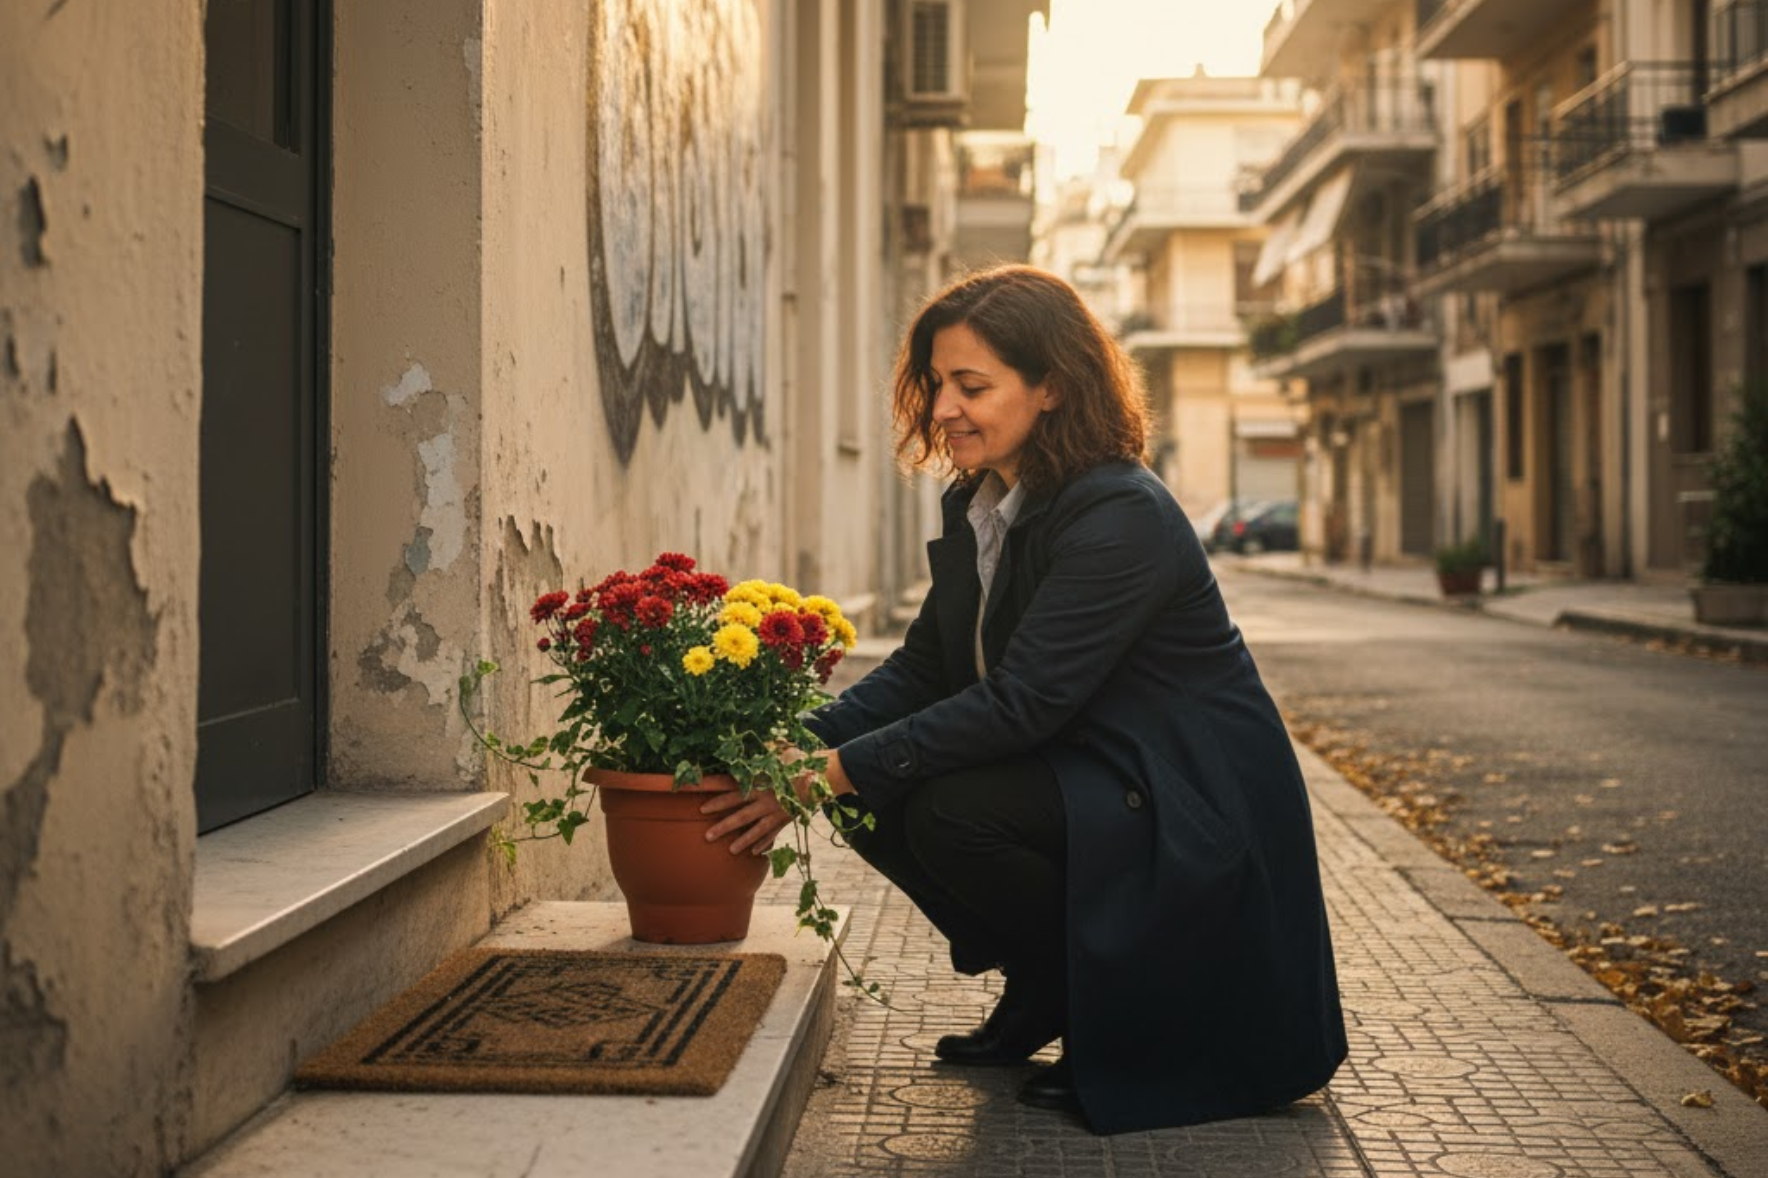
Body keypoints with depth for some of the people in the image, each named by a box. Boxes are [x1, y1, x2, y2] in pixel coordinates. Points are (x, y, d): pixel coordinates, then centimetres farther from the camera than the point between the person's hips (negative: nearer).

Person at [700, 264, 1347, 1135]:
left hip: (1192, 815, -9)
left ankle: (1119, 1020, -4)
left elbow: (1020, 704, -29)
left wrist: (835, 771, -30)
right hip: (1079, 781, 9)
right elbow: (922, 670, 3)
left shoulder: (1123, 518, -23)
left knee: (953, 812, -27)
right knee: (878, 798, -8)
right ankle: (1041, 993, 12)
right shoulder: (975, 506, 4)